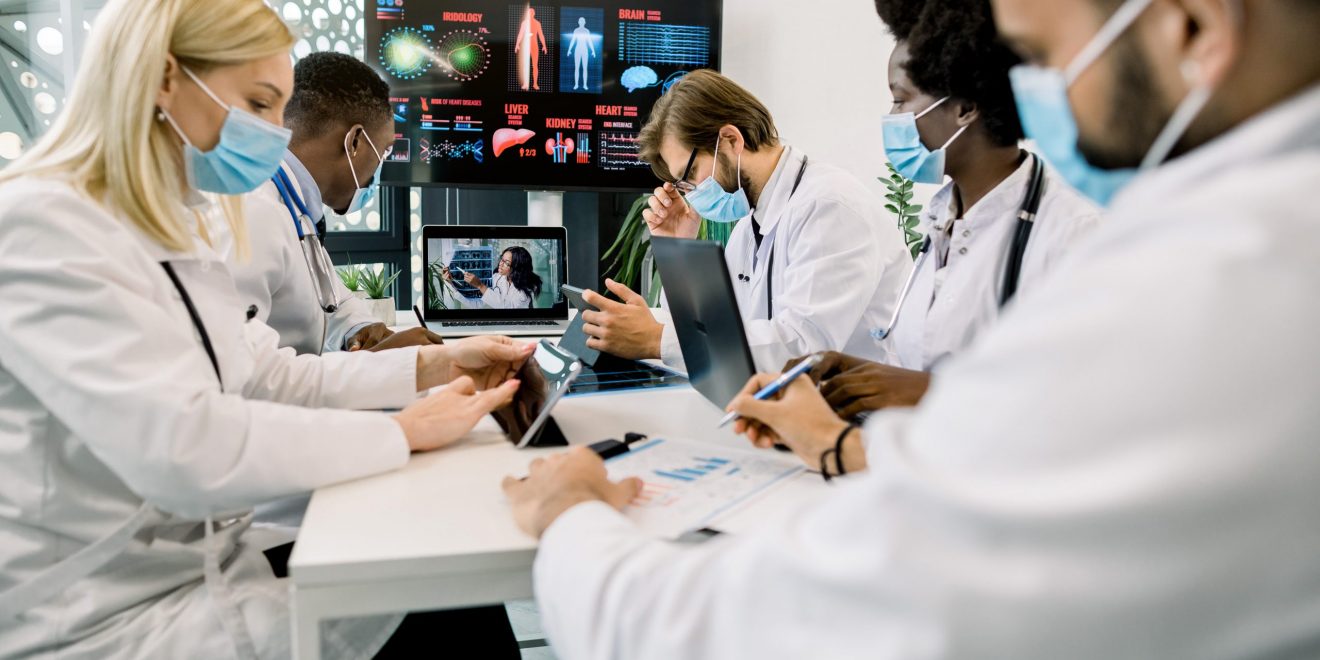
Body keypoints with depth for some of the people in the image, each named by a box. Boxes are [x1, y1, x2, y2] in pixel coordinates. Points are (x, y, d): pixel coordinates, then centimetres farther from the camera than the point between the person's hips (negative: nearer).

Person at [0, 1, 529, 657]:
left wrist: (431, 364, 1)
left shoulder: (171, 231, 11)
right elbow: (186, 449, -31)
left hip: (205, 560, 8)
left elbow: (268, 378, 11)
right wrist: (403, 431, -22)